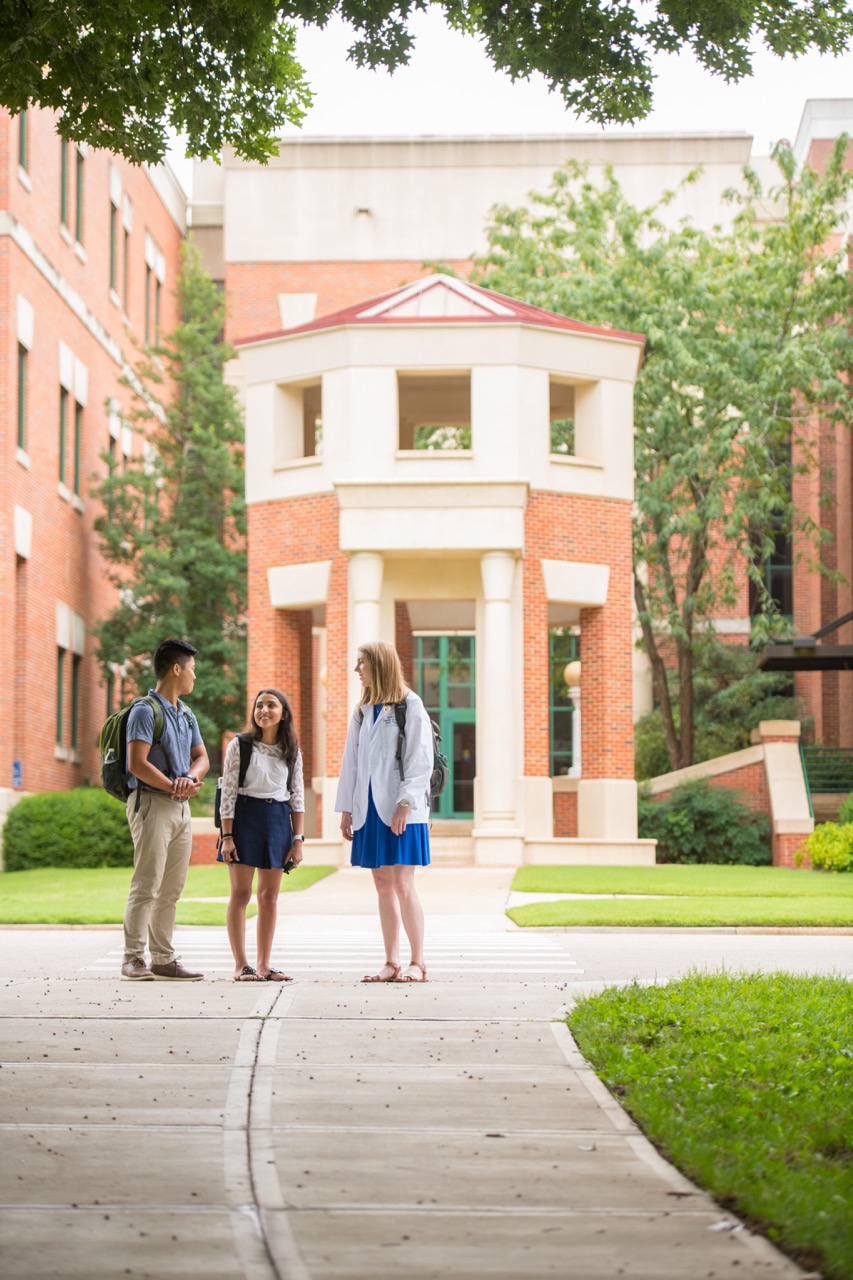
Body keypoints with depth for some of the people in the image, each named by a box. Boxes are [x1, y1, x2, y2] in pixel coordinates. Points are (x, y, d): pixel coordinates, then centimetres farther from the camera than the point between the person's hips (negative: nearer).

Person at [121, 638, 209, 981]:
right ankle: (133, 959, -9)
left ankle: (164, 959, 11)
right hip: (152, 802, -8)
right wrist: (175, 788, -12)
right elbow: (138, 764, -16)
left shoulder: (186, 715, 18)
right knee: (147, 886, -11)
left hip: (180, 808, 8)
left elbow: (201, 757, 15)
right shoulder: (145, 711, -8)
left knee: (171, 889, 8)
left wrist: (191, 777, -8)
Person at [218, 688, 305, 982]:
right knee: (241, 893, -3)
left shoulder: (291, 751, 9)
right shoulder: (239, 746, -1)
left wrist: (298, 839, 3)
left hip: (278, 821, 3)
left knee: (270, 896, 5)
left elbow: (298, 796, 10)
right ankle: (241, 965, -1)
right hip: (245, 817, -3)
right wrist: (227, 836, -11)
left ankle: (263, 964, 10)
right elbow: (228, 792, -4)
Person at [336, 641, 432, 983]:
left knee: (402, 884, -8)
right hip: (370, 810, 6)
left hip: (401, 811, -6)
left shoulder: (409, 706, -4)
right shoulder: (362, 711, 15)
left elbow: (420, 760, -9)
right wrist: (346, 808, 11)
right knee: (383, 885, 6)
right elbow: (351, 762, 16)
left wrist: (405, 804, -16)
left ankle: (418, 963, -2)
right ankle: (392, 963, 8)